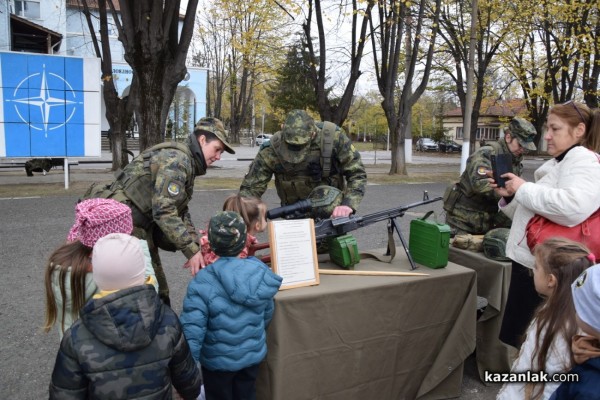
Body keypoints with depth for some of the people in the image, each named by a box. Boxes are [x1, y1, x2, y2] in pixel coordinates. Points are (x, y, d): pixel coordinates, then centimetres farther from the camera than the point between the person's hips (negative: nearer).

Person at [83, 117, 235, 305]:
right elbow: (164, 211, -27)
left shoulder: (187, 163, 12)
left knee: (157, 290, 16)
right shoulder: (177, 159, -19)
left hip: (138, 225, 10)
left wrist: (196, 244, 3)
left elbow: (180, 210, 13)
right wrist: (191, 250, -24)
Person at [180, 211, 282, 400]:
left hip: (218, 360, -3)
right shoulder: (261, 273, -14)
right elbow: (267, 314, 1)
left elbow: (192, 331, -25)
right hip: (253, 354, 4)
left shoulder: (202, 283, -27)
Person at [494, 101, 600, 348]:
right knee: (516, 339, 19)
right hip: (529, 264, 10)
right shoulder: (557, 163, 19)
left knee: (523, 344, 3)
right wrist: (509, 197, 5)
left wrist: (523, 188, -20)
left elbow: (573, 208, -33)